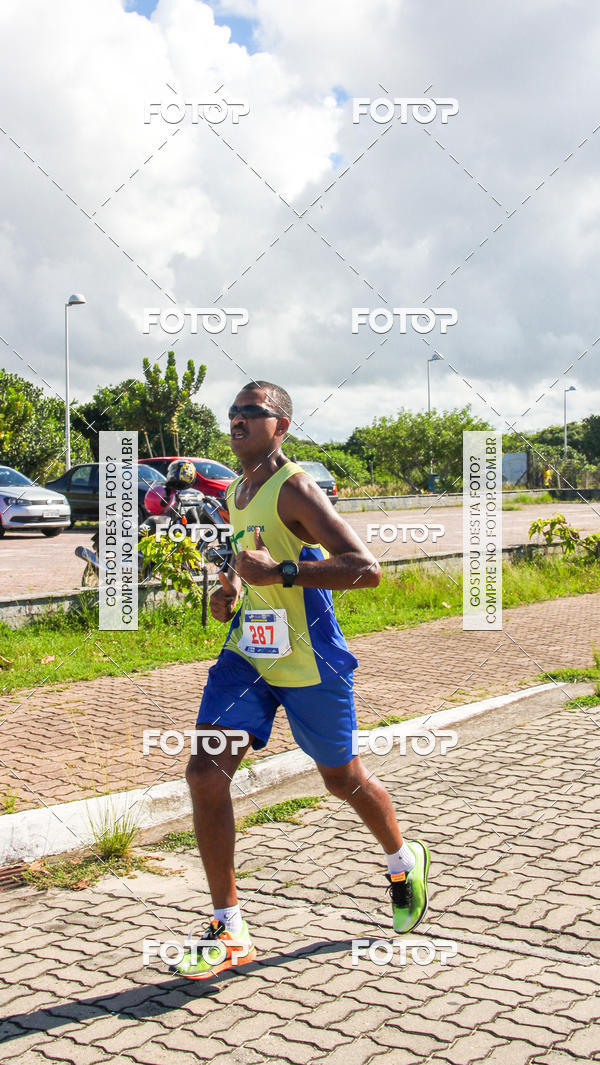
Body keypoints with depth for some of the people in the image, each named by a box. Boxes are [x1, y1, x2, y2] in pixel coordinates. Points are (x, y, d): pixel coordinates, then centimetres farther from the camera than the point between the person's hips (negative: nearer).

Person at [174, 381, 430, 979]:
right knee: (205, 774, -9)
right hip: (246, 654, 7)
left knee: (343, 781, 12)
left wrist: (280, 574, -31)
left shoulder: (295, 489, -16)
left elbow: (367, 571, -25)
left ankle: (404, 862, 44)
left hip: (309, 663, -6)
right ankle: (229, 932, 1)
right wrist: (232, 590, 8)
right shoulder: (235, 495, 10)